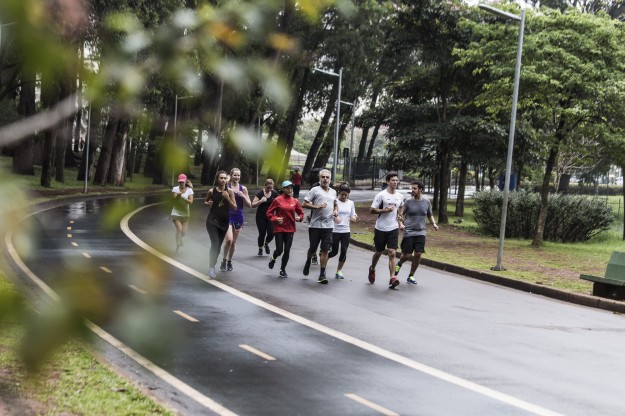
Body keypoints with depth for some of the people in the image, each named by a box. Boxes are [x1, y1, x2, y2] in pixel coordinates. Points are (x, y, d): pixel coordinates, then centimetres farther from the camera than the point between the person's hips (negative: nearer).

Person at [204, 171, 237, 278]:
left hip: (224, 222, 2)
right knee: (215, 243, -17)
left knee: (218, 245, 11)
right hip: (212, 220, -2)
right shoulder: (212, 191, -4)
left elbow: (235, 207, -3)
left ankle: (213, 265, 27)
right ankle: (211, 267, -14)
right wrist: (208, 203, -8)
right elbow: (205, 201, 15)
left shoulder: (229, 191, -4)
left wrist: (228, 198, -18)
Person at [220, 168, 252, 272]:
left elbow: (249, 205, 5)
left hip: (238, 217, 3)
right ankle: (224, 261, -1)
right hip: (228, 216, -3)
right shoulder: (226, 187, -3)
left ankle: (229, 261, 27)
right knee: (229, 240, -19)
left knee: (233, 242, 10)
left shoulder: (243, 189, 5)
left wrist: (243, 196, -9)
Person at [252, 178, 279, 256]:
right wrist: (261, 201, -26)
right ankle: (260, 248, 22)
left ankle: (266, 244, 25)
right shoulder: (260, 193, -8)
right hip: (261, 217, -2)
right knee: (262, 233, -3)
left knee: (271, 233, -8)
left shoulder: (274, 194, 2)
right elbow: (253, 205, -11)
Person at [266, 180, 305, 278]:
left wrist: (299, 218, -9)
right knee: (279, 250, -4)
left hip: (290, 229, 3)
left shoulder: (295, 201, 4)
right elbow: (269, 213, 0)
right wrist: (275, 219, -16)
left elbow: (301, 213, 12)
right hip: (279, 229, -3)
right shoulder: (278, 200, -5)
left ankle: (283, 270, 18)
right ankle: (273, 259, 32)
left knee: (287, 251, 2)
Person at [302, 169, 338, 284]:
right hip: (315, 225, -3)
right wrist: (317, 207, -16)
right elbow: (304, 204, -6)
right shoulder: (315, 190, -2)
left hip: (328, 226, 3)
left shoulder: (333, 192, 14)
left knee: (325, 250, -2)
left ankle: (322, 274, 1)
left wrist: (336, 210, 10)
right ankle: (308, 262, 40)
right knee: (312, 249, 8)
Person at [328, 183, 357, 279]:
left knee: (344, 251, -2)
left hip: (346, 231, 4)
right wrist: (334, 218, -29)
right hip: (335, 231, -4)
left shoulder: (351, 203, 9)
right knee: (334, 251, -1)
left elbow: (352, 216, 13)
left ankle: (339, 271, 12)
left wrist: (354, 218, -12)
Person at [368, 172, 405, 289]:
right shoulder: (381, 195, -8)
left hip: (393, 229, 2)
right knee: (378, 252, 13)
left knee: (392, 253, -11)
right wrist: (385, 210, -19)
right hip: (380, 229, -2)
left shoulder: (400, 196, 7)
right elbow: (372, 210, -8)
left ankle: (392, 278, -17)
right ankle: (372, 269, 41)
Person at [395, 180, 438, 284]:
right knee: (407, 255, -3)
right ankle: (399, 264, 33)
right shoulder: (408, 202, -3)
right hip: (409, 232, -2)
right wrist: (401, 224, -18)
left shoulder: (427, 202, 5)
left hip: (420, 233, 2)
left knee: (418, 254, -7)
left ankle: (411, 276, 11)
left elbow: (430, 215, 18)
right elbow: (400, 215, 1)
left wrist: (433, 224, 0)